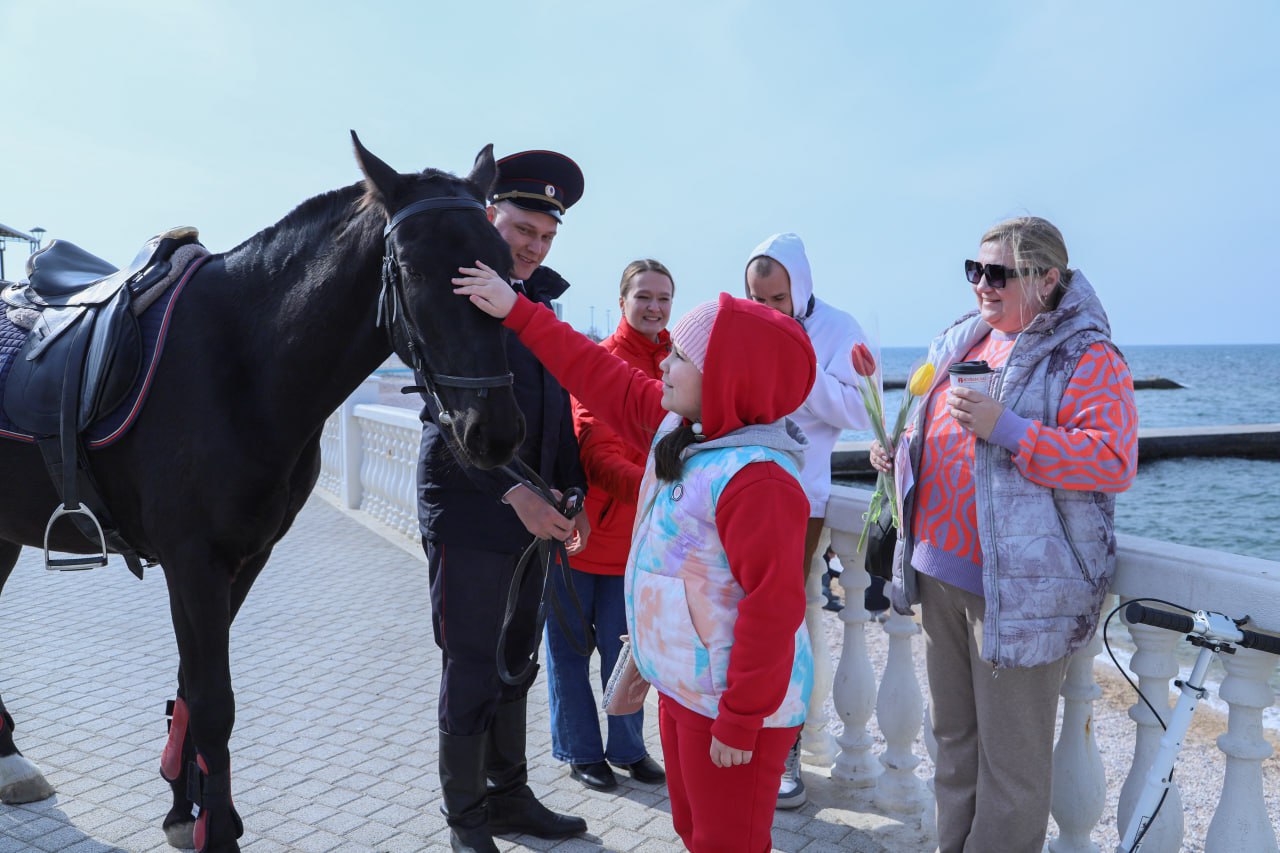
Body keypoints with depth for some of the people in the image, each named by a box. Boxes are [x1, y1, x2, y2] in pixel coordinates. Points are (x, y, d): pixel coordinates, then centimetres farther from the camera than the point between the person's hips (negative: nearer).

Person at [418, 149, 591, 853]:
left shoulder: (540, 302, 12)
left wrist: (574, 496, 6)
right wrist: (513, 490, -26)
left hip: (531, 513, 7)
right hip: (468, 512, -7)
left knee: (514, 665, 17)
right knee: (472, 672, 3)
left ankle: (509, 795, 32)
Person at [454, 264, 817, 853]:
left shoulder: (756, 478, -27)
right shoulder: (676, 428, 1)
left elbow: (772, 607, -27)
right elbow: (602, 381, 10)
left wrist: (741, 723, -20)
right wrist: (518, 313, 13)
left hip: (731, 707, -9)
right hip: (682, 689, 9)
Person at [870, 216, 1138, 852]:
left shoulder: (1086, 357, -9)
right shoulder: (962, 342, 13)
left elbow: (1114, 461, -20)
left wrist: (1005, 429, -27)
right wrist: (901, 453, 6)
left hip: (1019, 585, -7)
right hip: (941, 570, 7)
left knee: (1010, 757, 3)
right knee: (953, 735, 19)